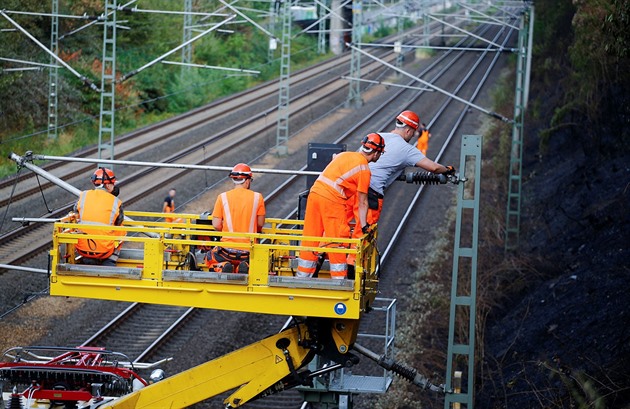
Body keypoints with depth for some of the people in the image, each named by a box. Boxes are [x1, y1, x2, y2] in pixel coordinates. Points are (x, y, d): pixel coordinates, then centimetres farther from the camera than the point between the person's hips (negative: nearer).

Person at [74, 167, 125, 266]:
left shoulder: (83, 196, -1)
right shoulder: (115, 202, -5)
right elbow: (119, 223, 8)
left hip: (82, 249, 2)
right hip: (105, 250, -2)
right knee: (121, 231, 26)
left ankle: (87, 259, 17)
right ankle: (109, 261, 14)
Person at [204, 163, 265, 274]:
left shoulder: (223, 197, -3)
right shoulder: (257, 197, -3)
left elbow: (216, 225, -3)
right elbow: (261, 224, 3)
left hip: (228, 249, 0)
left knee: (210, 258, 30)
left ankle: (222, 266, -5)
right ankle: (245, 266, -4)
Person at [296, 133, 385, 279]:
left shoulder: (345, 155, 18)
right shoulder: (364, 169, -4)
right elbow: (362, 202, -3)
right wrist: (364, 226, 3)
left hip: (315, 192, 7)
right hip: (332, 200, -7)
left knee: (310, 239, 13)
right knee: (337, 243, 2)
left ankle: (303, 275, 20)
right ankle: (339, 279, 5)